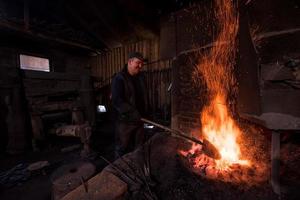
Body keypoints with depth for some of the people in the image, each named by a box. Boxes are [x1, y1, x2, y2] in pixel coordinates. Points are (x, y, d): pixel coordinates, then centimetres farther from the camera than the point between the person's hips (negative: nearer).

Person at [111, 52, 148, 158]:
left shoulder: (141, 77, 9)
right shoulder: (119, 78, -12)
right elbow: (117, 101, -23)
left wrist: (145, 112, 12)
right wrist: (132, 112, -28)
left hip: (139, 119, 7)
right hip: (125, 120, -6)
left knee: (139, 149, 20)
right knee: (122, 149, 11)